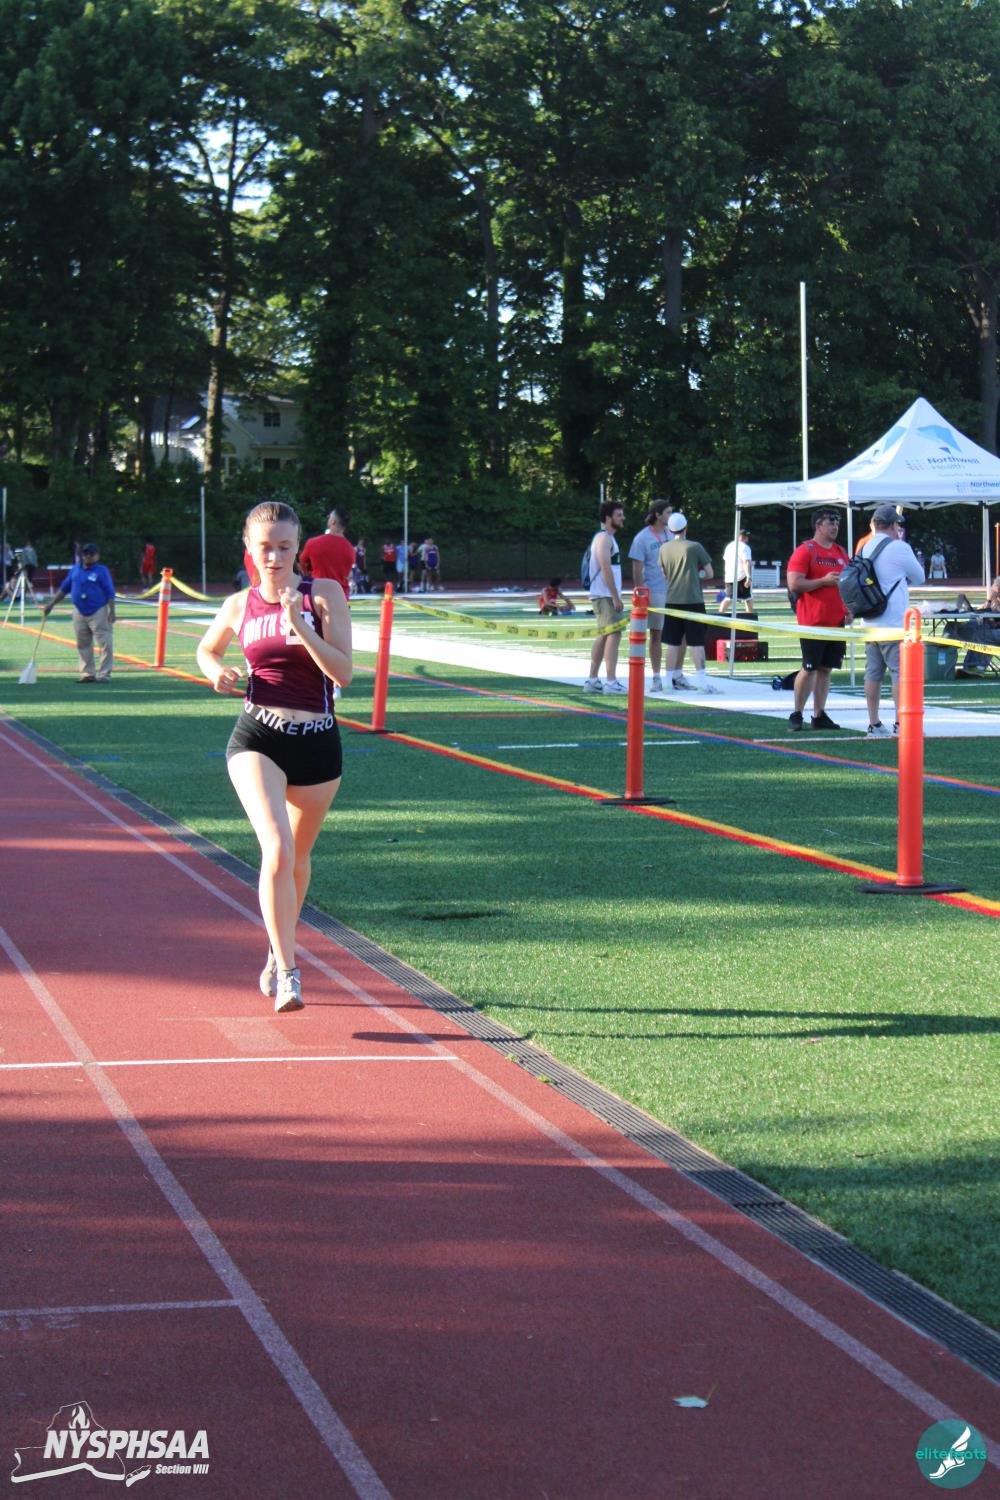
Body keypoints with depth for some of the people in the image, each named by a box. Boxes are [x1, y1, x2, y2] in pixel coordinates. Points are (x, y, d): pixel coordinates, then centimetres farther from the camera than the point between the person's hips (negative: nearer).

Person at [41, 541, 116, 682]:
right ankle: (87, 673, 19)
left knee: (105, 643, -7)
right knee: (83, 644, 10)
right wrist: (51, 605, 13)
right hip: (79, 612, 5)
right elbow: (64, 589, 16)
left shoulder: (102, 571, -5)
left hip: (99, 612, -5)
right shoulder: (75, 569, 10)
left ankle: (104, 674, -2)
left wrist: (112, 611, -19)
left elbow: (110, 593, -9)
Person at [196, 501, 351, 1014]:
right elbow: (207, 650, 24)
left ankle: (279, 950, 41)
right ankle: (287, 972, -17)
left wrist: (300, 625, -22)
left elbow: (343, 672, -12)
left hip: (317, 743, 0)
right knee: (277, 850, -20)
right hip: (257, 739, 0)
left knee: (297, 858, 16)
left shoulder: (324, 594, -3)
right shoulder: (239, 606, 4)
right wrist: (217, 672, 2)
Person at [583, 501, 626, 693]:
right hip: (605, 596, -11)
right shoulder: (604, 538, -12)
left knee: (603, 636, 12)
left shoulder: (608, 538, 20)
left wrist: (615, 595, 19)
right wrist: (616, 597, -22)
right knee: (614, 634, -14)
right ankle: (611, 682, -18)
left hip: (604, 596, 11)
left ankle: (592, 681, 16)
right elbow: (605, 568, -20)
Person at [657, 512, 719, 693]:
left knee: (674, 641, 9)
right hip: (693, 600, -4)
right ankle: (701, 677, -7)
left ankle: (673, 677, 11)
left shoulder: (664, 548, 5)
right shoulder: (694, 547, -7)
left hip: (672, 600, 4)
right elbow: (709, 573, -2)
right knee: (697, 641, -3)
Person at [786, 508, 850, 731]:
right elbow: (794, 584, -15)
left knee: (826, 668, 7)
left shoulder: (841, 552, 15)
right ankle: (796, 714, 4)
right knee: (810, 668, -6)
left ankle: (819, 715, 12)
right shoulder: (805, 551, -7)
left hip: (836, 621, 7)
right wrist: (823, 581, -18)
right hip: (813, 621, -7)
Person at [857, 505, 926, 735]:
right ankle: (901, 723, -7)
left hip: (870, 624, 7)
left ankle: (874, 724, 9)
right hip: (894, 623, -7)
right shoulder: (899, 548, -10)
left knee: (873, 672, 7)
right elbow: (919, 577, 4)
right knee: (901, 672, -4)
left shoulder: (865, 549, 10)